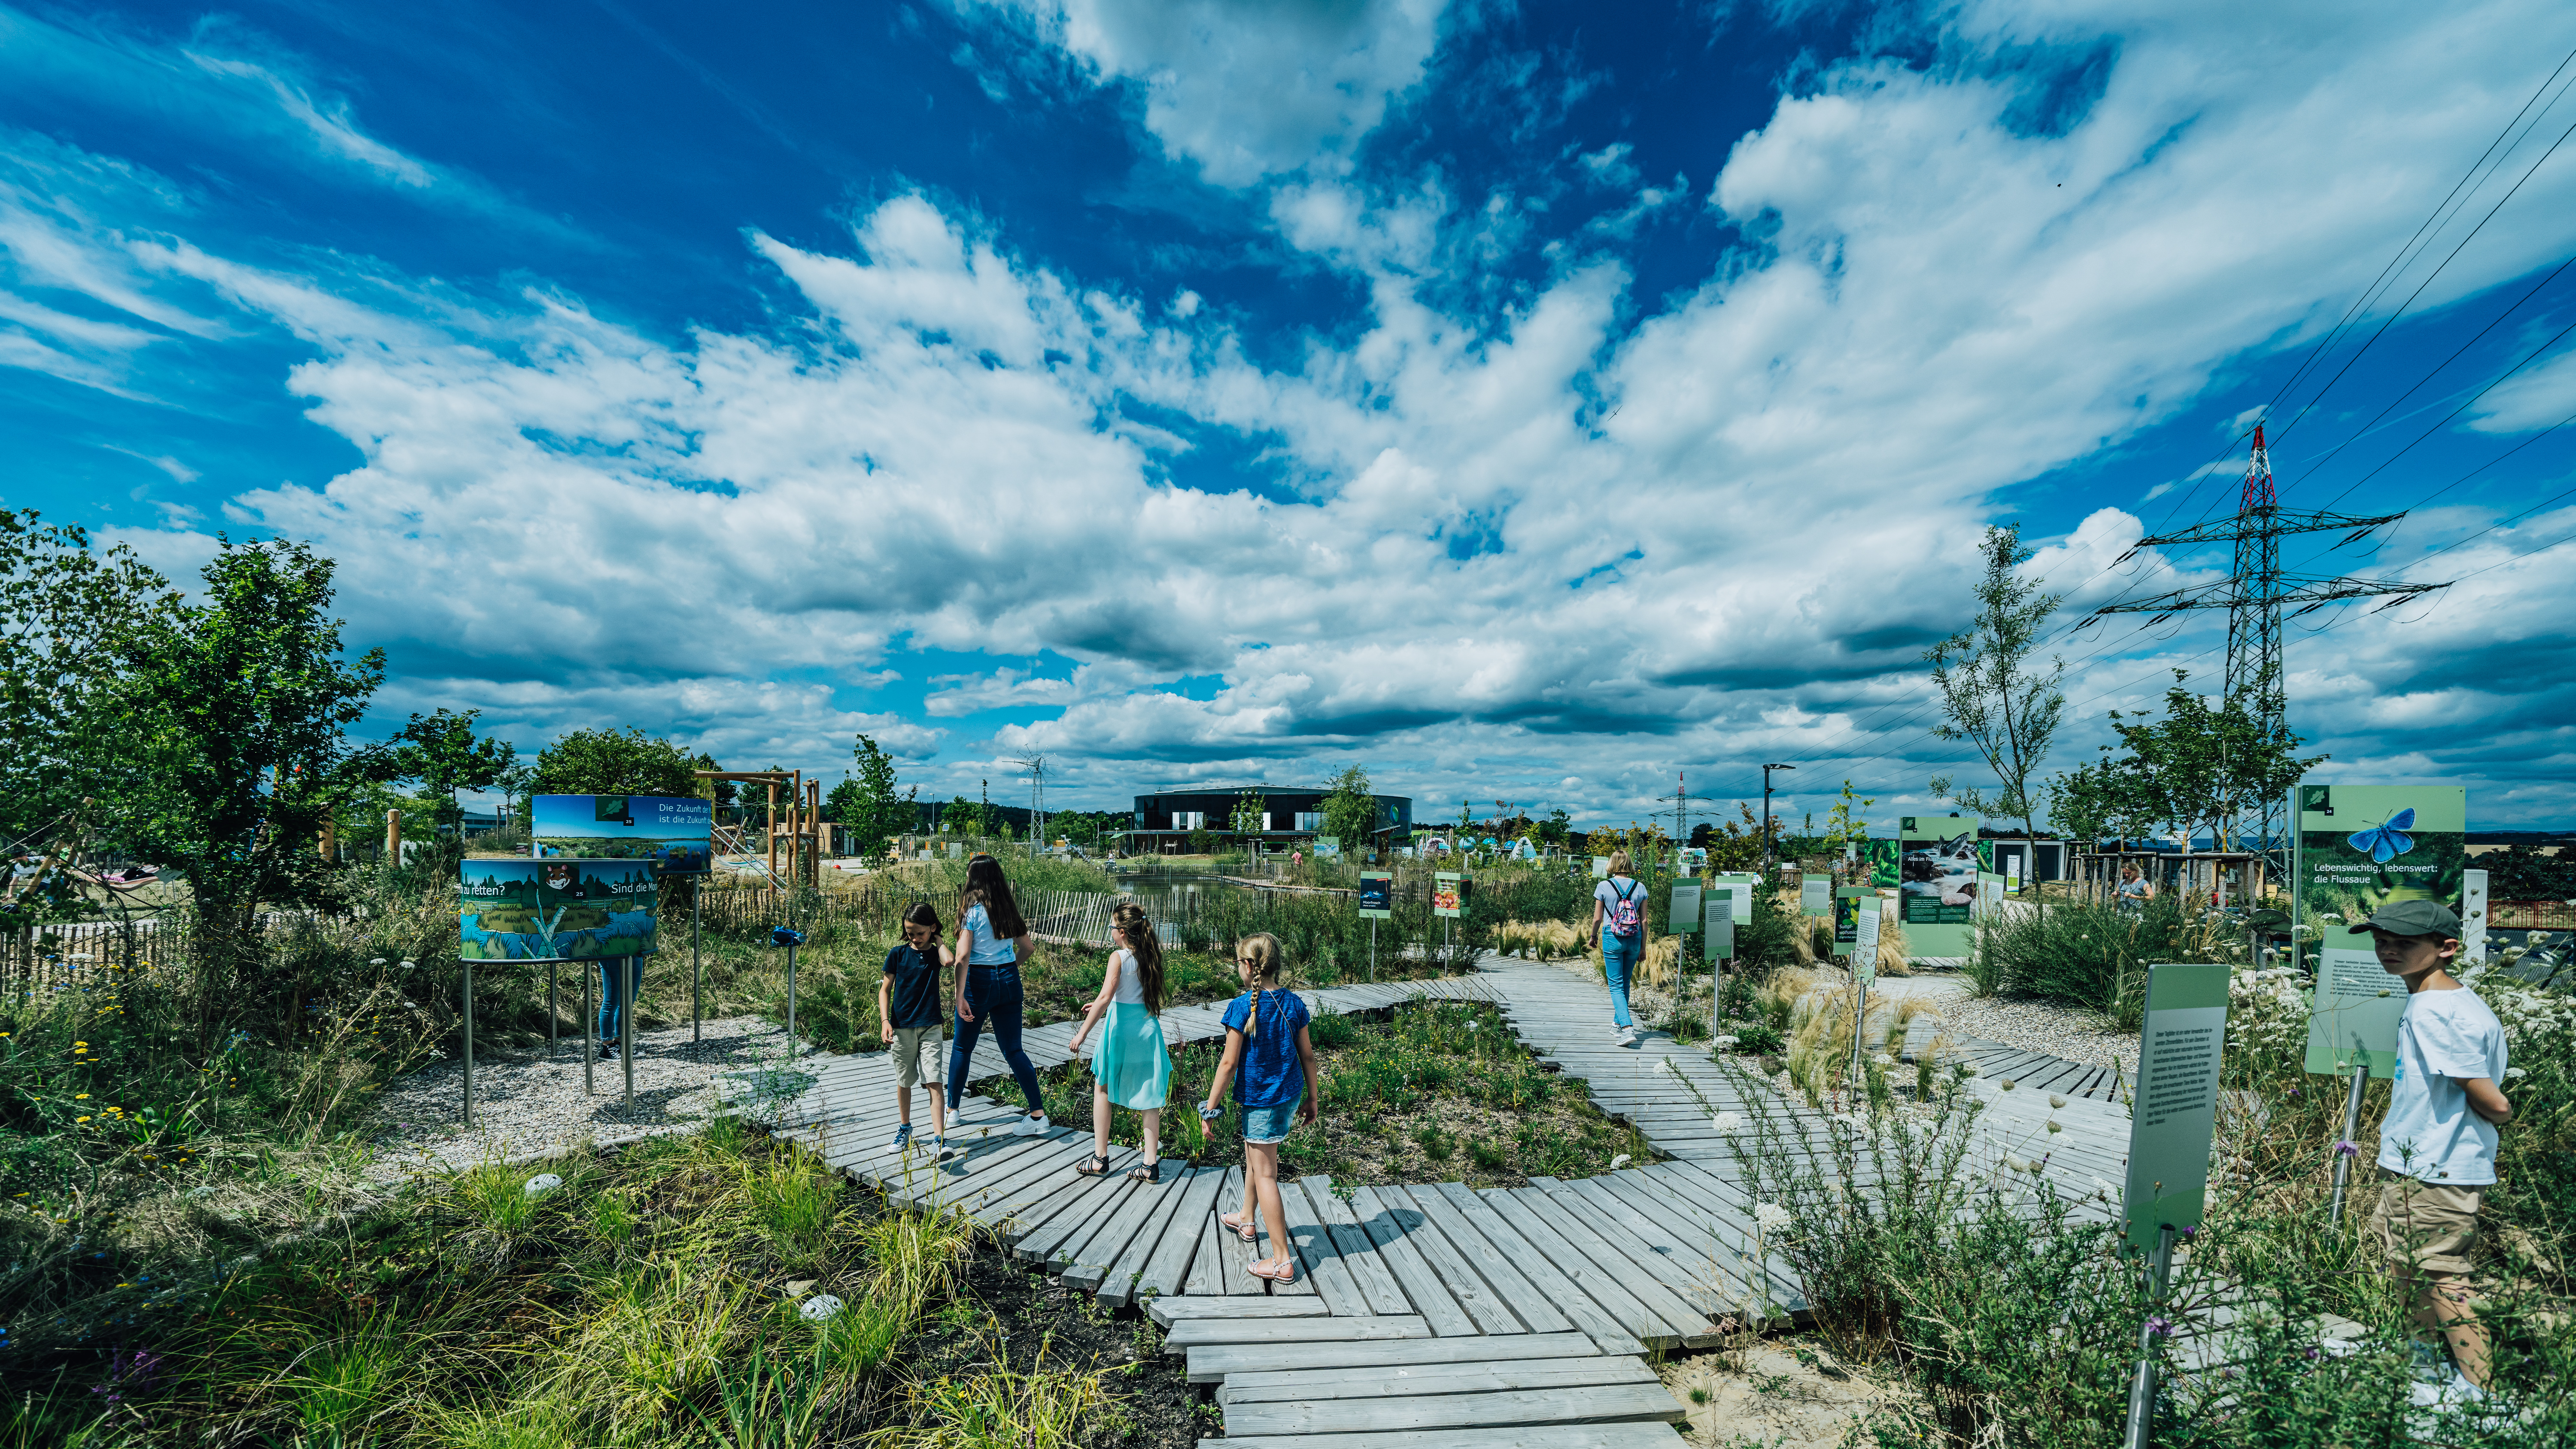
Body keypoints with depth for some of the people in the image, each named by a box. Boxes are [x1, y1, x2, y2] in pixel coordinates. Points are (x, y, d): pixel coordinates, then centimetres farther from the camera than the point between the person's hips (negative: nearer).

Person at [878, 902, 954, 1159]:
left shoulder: (936, 954, -1)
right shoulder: (898, 954, 0)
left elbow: (949, 961, -26)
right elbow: (885, 989, 4)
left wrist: (937, 940, -9)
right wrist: (885, 1021, -7)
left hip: (930, 1027, -1)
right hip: (902, 1028, 1)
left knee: (935, 1082, -8)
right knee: (904, 1082, 14)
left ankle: (940, 1139, -8)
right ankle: (905, 1129, 35)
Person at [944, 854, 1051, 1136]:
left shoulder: (972, 909, -9)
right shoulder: (1008, 908, 7)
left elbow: (963, 955, -17)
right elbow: (1028, 949, 12)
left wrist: (959, 996, -18)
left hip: (979, 980, -5)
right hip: (1009, 981, 5)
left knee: (962, 1048, 15)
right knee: (1013, 1050, 8)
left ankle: (951, 1109, 30)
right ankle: (1038, 1114, 3)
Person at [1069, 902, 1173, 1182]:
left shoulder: (1118, 958, -13)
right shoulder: (1152, 956, 6)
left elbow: (1106, 996, -22)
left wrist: (1083, 1032, -19)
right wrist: (1100, 1006, 26)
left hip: (1122, 1028, -5)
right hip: (1149, 1026, 5)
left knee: (1102, 1088, 15)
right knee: (1149, 1096, 10)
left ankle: (1101, 1158, 21)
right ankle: (1151, 1164, 11)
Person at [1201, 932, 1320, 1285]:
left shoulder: (1242, 1007, -18)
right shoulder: (1293, 1002, -1)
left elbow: (1228, 1063, -17)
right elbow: (1307, 1055, 4)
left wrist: (1210, 1108, -9)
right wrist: (1313, 1098, 14)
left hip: (1261, 1099, -7)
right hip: (1291, 1094, 7)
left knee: (1265, 1174, 4)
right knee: (1254, 1153, 28)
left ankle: (1283, 1262, 9)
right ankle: (1248, 1221, 48)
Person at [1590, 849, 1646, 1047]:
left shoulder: (1604, 887, -6)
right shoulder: (1640, 888, 1)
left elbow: (1597, 918, -2)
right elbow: (1644, 921, 3)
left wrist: (1594, 937, 16)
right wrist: (1643, 948, 11)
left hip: (1612, 939, -3)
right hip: (1634, 940, 4)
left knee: (1616, 986, 0)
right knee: (1625, 983, 19)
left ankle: (1628, 1028, -16)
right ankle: (1618, 1024, 31)